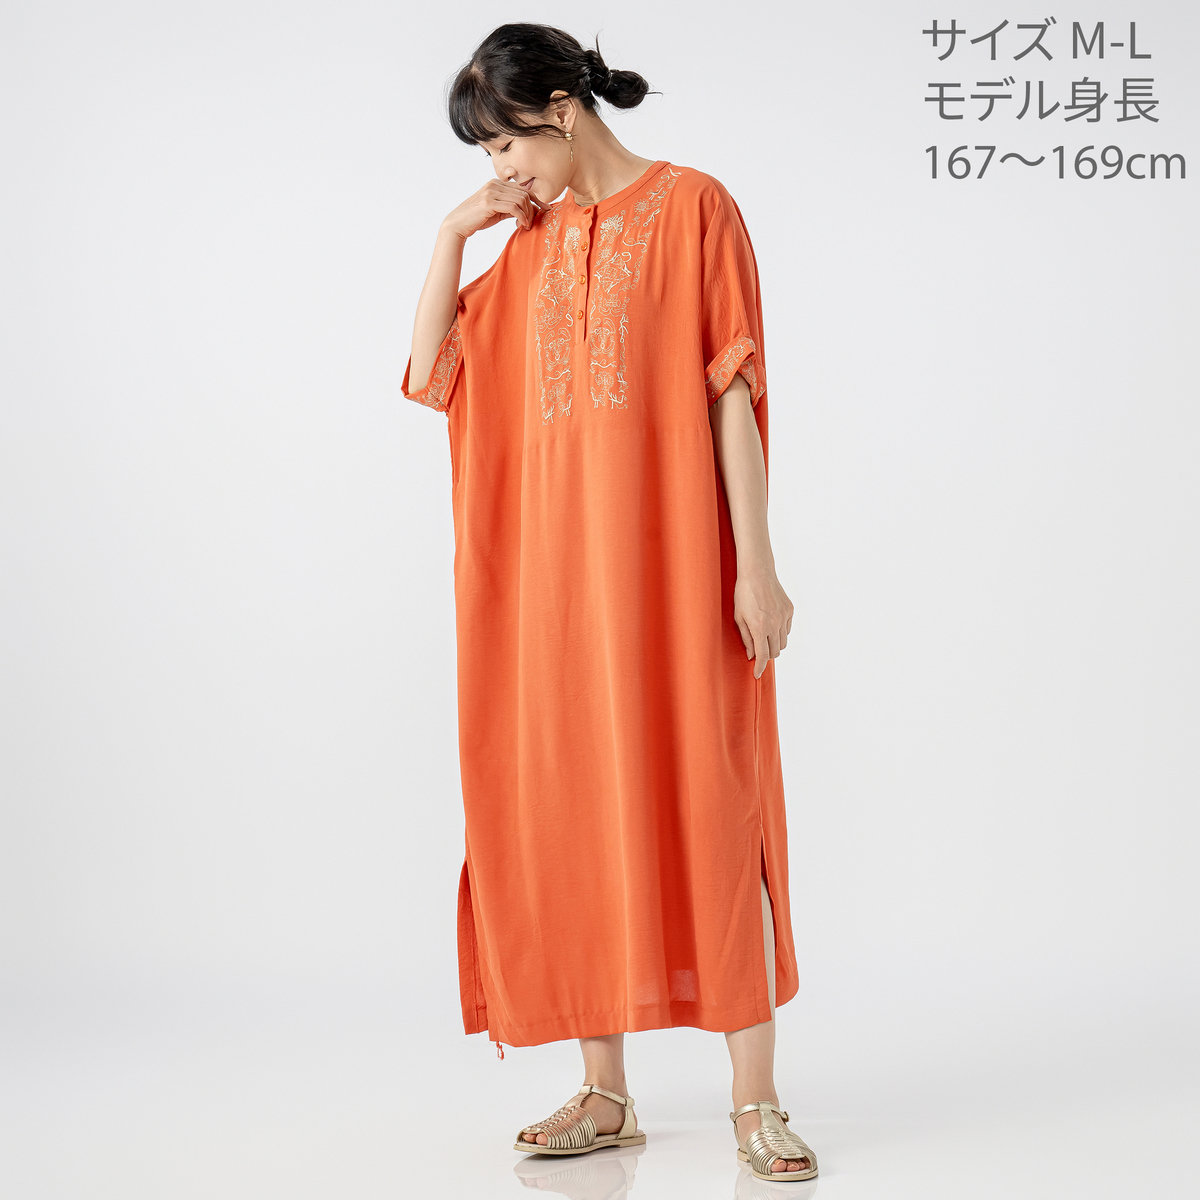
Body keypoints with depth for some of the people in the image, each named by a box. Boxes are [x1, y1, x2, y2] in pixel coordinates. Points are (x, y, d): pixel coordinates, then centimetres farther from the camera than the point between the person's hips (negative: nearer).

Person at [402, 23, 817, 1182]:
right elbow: (431, 370, 15)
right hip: (555, 563, 6)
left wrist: (754, 564, -12)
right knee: (572, 812, 4)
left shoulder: (691, 207, -1)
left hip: (671, 556, -5)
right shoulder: (533, 242, 16)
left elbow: (734, 391, -7)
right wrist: (452, 231, 6)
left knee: (705, 807, -5)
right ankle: (604, 1093, 14)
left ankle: (755, 1099, 2)